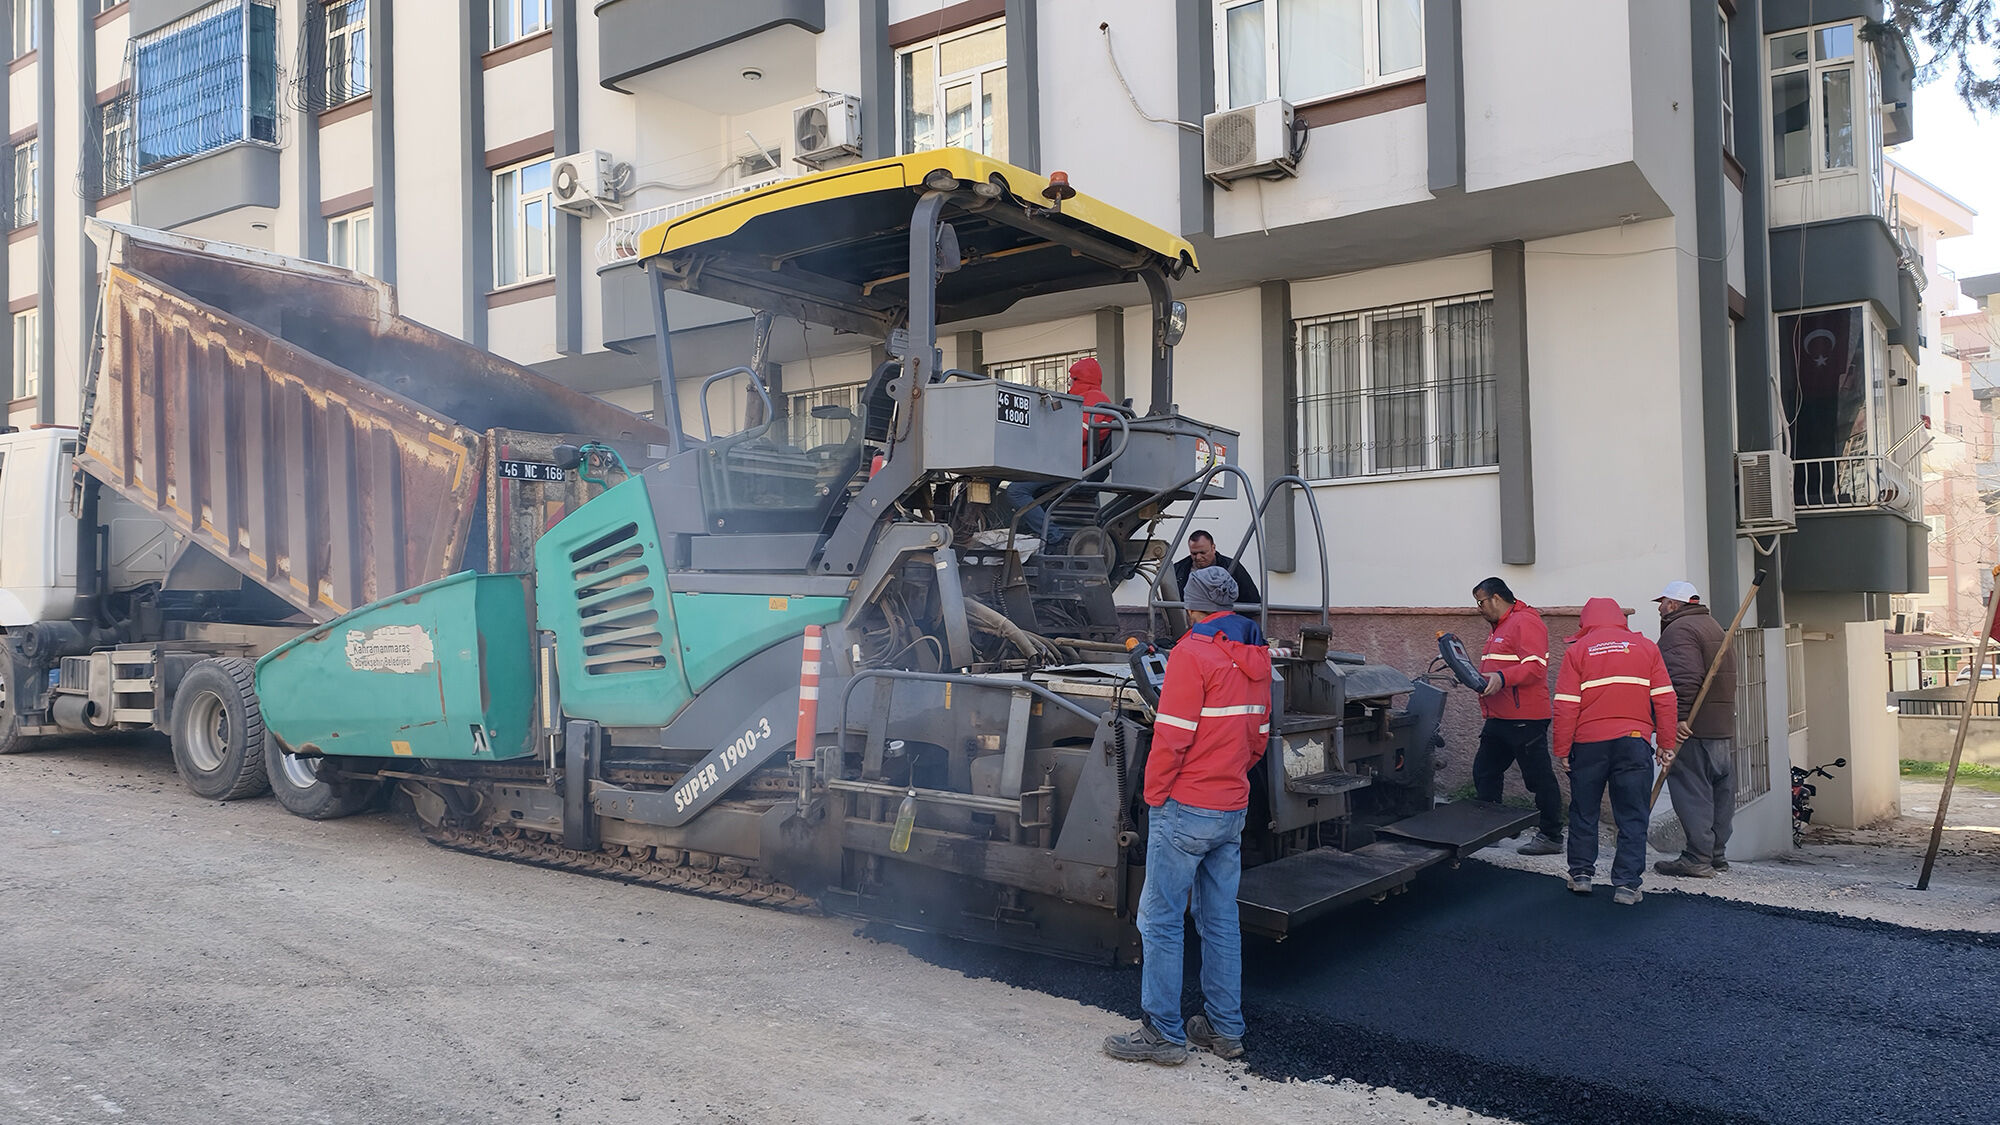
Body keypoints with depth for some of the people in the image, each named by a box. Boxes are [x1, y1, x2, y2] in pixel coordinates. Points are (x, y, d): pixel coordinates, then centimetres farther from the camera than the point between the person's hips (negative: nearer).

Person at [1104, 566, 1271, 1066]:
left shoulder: (1193, 653, -14)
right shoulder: (1255, 658, 10)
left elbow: (1172, 736, -17)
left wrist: (1155, 794, -7)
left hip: (1186, 807, -8)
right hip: (1233, 809, 8)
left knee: (1161, 920, 0)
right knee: (1220, 918, 14)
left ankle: (1164, 1033, 4)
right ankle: (1225, 1028, 21)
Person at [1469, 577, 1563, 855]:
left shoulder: (1525, 623, -13)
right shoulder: (1500, 627, 21)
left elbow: (1535, 666, -24)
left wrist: (1502, 677, -34)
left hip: (1525, 720, -11)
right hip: (1499, 718, 11)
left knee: (1538, 777, -1)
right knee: (1484, 772, 13)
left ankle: (1551, 836, 7)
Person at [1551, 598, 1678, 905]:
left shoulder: (1577, 650, 1)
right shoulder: (1645, 647, 6)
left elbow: (1565, 706, -3)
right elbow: (1665, 700, 3)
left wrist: (1562, 750, 3)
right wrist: (1666, 744, 9)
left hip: (1588, 744, 0)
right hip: (1634, 742, 0)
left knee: (1583, 811, 14)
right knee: (1632, 816, 5)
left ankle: (1581, 873, 19)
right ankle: (1626, 885, 3)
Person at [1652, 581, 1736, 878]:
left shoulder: (1679, 630, -11)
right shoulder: (1712, 625, 22)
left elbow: (1685, 678, -24)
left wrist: (1679, 717, -26)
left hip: (1693, 727, -10)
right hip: (1722, 727, 10)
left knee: (1692, 792, -7)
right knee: (1719, 790, 13)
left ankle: (1697, 859, -6)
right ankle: (1716, 854, 20)